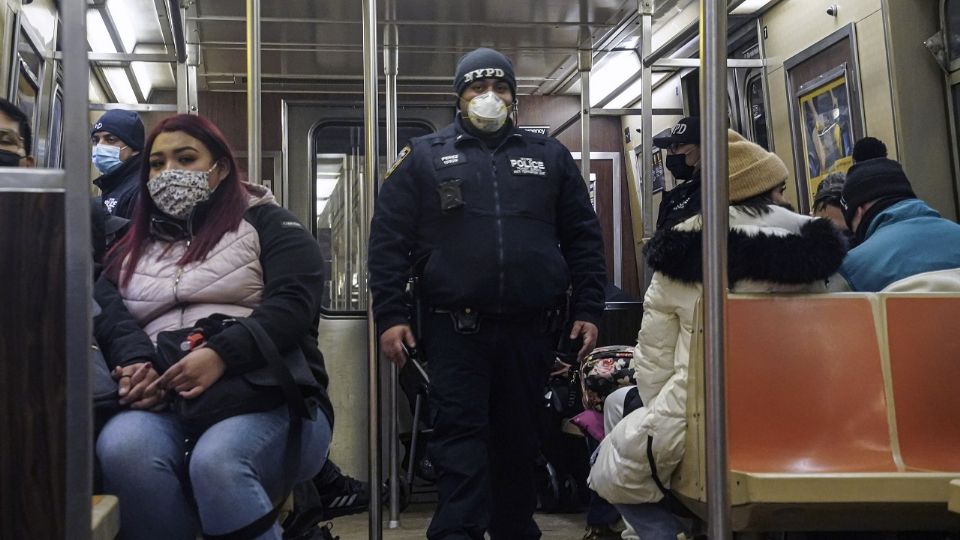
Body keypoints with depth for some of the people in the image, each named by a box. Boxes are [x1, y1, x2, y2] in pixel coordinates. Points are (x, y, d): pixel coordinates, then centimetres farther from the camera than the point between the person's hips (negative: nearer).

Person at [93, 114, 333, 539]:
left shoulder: (267, 223, 13)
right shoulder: (134, 246, 26)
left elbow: (293, 302, -6)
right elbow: (105, 309, 6)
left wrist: (221, 355, -22)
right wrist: (135, 361, -17)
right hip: (163, 402, 3)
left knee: (217, 461, -36)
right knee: (122, 448, -32)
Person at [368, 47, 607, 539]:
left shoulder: (550, 156, 13)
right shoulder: (424, 157, 7)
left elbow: (583, 238, 12)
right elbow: (389, 239, 2)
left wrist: (587, 310, 4)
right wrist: (389, 316, -7)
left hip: (531, 329, 3)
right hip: (456, 329, -2)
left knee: (519, 438, 13)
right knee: (459, 436, -5)